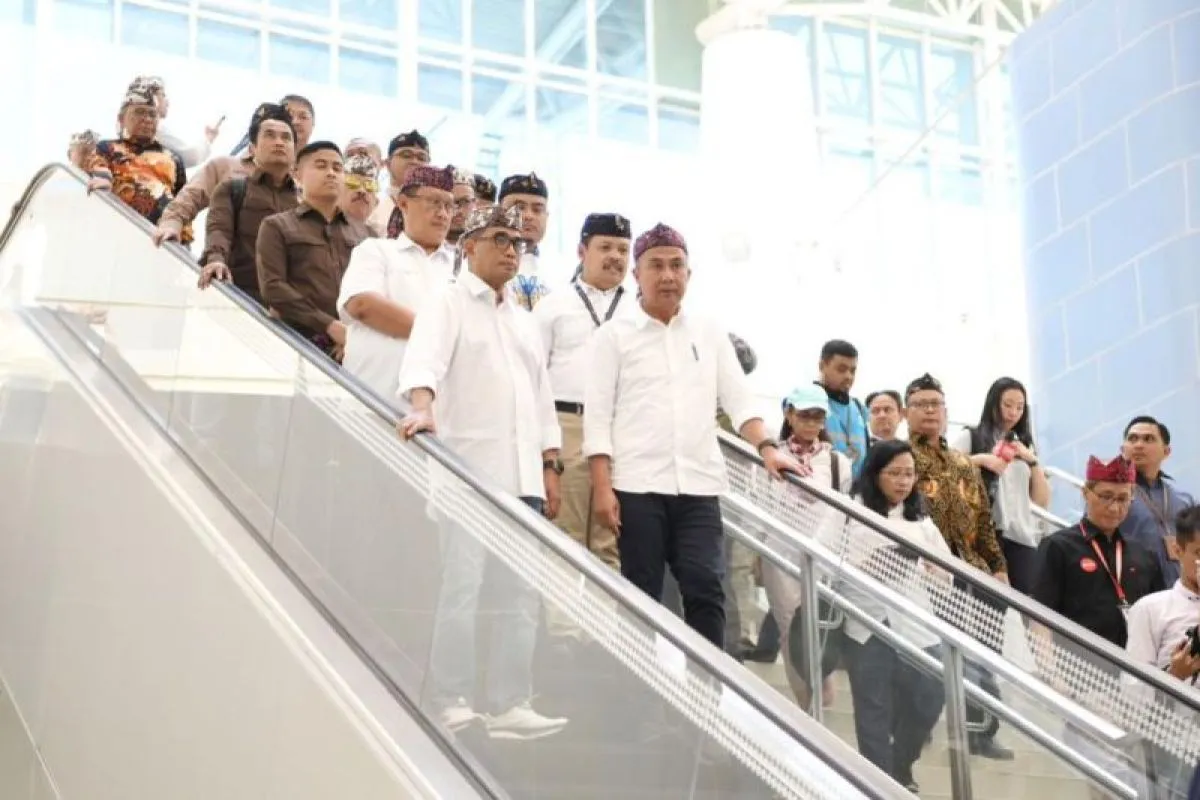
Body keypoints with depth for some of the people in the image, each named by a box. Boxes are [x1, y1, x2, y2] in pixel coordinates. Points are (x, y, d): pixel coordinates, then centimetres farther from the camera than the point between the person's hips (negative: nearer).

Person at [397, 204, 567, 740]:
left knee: (521, 593, 6)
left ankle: (510, 706, 11)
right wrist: (423, 407, -36)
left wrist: (550, 466, 16)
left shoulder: (524, 323, 24)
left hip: (521, 475, 7)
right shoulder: (448, 306, 2)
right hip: (469, 469, -7)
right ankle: (453, 706, -3)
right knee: (462, 586, -9)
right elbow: (425, 358, -17)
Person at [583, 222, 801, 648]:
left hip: (699, 484, 2)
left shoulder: (710, 333, 14)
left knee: (706, 589, -4)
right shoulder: (614, 336, 5)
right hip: (638, 485, -2)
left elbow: (738, 398, 10)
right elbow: (598, 414, 0)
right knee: (642, 594, 1)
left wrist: (767, 447, -8)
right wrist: (602, 487, -9)